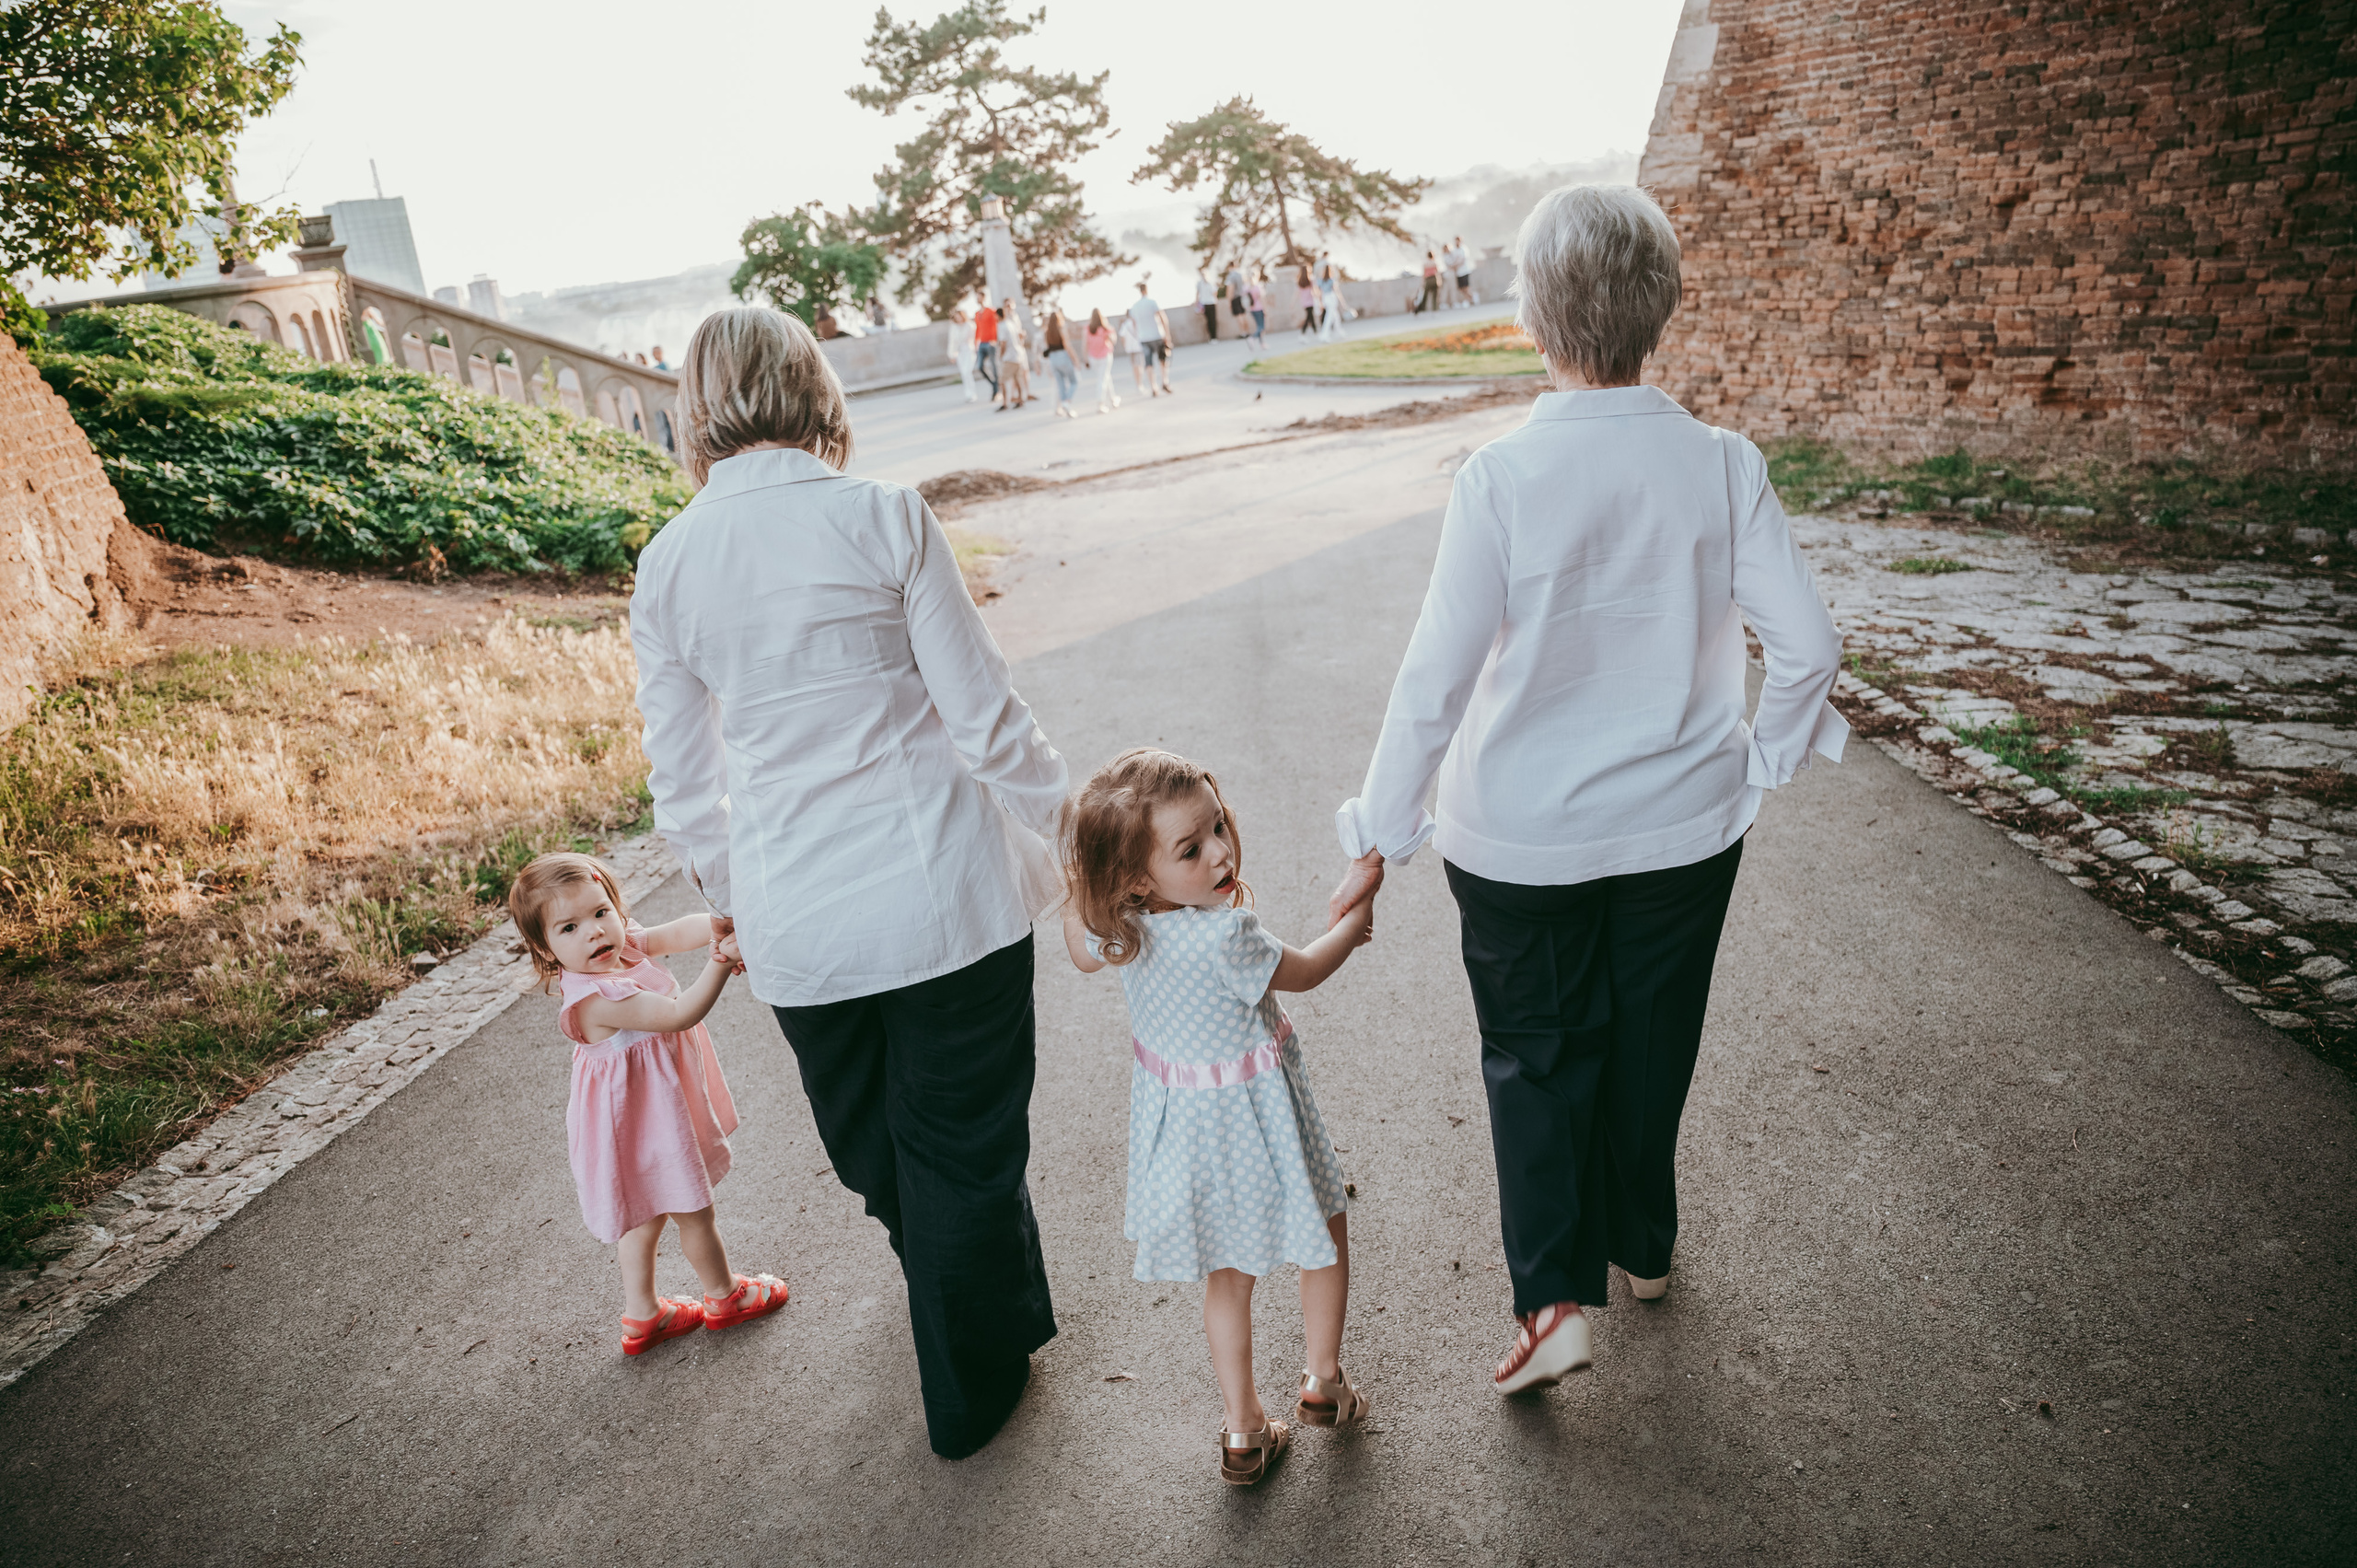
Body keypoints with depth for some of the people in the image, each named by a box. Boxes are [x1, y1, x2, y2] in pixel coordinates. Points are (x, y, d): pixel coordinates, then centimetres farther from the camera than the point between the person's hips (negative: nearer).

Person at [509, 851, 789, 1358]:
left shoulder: (625, 945, -8)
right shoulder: (595, 997, -32)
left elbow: (683, 930, -17)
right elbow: (678, 1014, -34)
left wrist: (720, 924, -38)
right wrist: (723, 959, -41)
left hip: (658, 1107, 9)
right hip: (643, 1120, -9)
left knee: (648, 1213, 24)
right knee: (694, 1212, 14)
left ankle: (642, 1316, 42)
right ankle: (724, 1295, 37)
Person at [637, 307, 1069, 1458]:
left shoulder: (665, 566, 1)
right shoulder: (880, 515, -10)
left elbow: (682, 788, 7)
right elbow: (983, 715, -9)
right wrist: (1065, 828, 5)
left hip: (796, 922, 4)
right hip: (943, 889, -3)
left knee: (874, 1150, 27)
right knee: (963, 1145, 15)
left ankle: (984, 1312, 53)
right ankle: (974, 1388, 35)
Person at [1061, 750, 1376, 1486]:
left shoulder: (1118, 925, -14)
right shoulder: (1227, 936, -33)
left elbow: (1081, 954, 11)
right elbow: (1305, 973, -14)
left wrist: (1077, 888, 11)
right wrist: (1353, 922, 2)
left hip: (1181, 1117, 6)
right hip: (1251, 1115, -6)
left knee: (1227, 1273, 22)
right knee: (1328, 1230, 23)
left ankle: (1243, 1432, 32)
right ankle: (1322, 1381, 40)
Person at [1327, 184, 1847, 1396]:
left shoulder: (1500, 477, -19)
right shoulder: (1722, 463, -11)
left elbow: (1435, 676, -17)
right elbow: (1806, 643, -7)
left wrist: (1380, 832, -6)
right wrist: (1764, 754, 13)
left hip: (1523, 833, -3)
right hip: (1685, 824, 3)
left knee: (1535, 1052, 18)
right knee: (1652, 1039, 23)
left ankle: (1552, 1298, 13)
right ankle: (1642, 1246, 45)